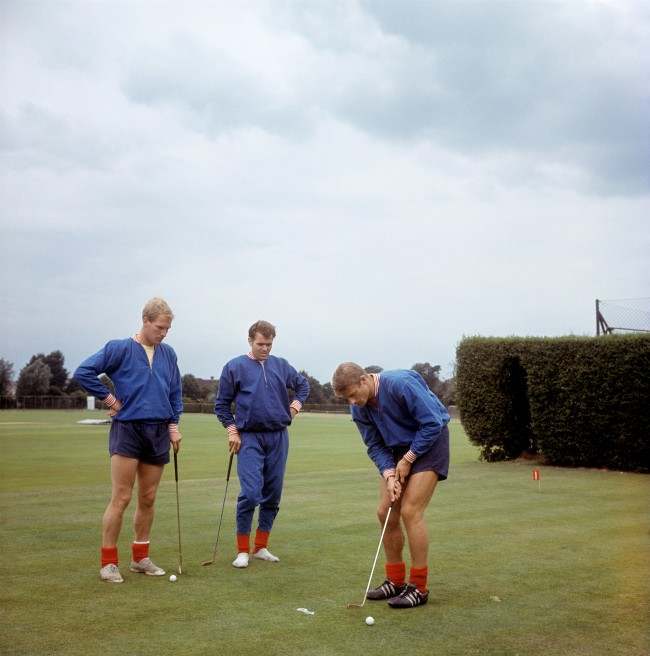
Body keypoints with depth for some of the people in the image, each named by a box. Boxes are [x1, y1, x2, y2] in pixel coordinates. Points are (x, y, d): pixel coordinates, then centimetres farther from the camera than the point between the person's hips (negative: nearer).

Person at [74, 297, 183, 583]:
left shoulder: (168, 354, 10)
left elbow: (175, 393, 17)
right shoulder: (120, 348, -5)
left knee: (148, 499, 10)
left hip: (158, 432, 5)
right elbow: (83, 372, -9)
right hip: (127, 429, -5)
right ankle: (108, 562, 2)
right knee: (120, 498, -6)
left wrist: (173, 425, 8)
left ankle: (140, 557, 21)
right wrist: (109, 398, -8)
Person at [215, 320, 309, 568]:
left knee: (273, 495, 7)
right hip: (249, 438, -4)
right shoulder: (235, 367, -1)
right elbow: (222, 404, 4)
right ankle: (243, 550, -1)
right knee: (250, 494, -13)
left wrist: (297, 403, 9)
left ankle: (261, 547, 19)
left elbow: (303, 384, 26)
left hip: (279, 437, 4)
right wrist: (231, 429, -6)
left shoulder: (281, 366, 9)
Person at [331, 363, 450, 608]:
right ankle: (395, 580, 16)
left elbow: (433, 423, -24)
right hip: (399, 449, 7)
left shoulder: (401, 384, -29)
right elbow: (375, 446, -1)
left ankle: (419, 587, -4)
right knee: (385, 512, 2)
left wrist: (408, 459, -18)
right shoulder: (359, 407, -7)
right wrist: (389, 475, -17)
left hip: (430, 442, -7)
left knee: (410, 511, -14)